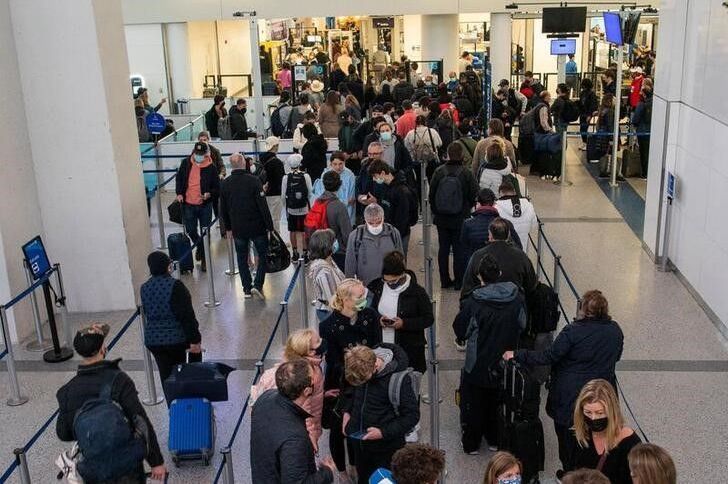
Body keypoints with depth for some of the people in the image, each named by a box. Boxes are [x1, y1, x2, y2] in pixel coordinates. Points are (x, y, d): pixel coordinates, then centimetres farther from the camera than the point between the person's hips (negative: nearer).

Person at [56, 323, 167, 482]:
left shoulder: (67, 391, -5)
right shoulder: (118, 380, -17)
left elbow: (63, 434, 4)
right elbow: (142, 423, -17)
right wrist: (156, 462, -11)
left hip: (92, 471, 4)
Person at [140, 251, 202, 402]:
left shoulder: (144, 288, 3)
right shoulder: (175, 285, -16)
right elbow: (186, 315, -18)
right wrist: (194, 340, -16)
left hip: (152, 340, 4)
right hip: (177, 338, -4)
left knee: (167, 376, 11)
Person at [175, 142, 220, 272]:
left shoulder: (211, 168, -8)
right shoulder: (185, 163, 0)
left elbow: (217, 188, -3)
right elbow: (179, 179, 13)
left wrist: (209, 194, -22)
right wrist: (179, 193, 0)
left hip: (204, 205, -2)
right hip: (188, 204, 3)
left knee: (205, 233, 4)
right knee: (190, 231, 10)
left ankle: (204, 259, 16)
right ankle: (200, 246, 41)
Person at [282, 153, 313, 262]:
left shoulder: (286, 178, -9)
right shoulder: (306, 176, -10)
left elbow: (283, 195, -4)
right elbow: (310, 192, -4)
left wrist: (284, 205, 14)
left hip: (291, 209, 0)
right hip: (304, 208, 0)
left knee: (293, 231, 12)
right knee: (304, 231, 7)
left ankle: (295, 252, 19)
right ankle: (305, 252, 11)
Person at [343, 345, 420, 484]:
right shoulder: (360, 367, -8)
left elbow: (412, 415, -18)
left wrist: (383, 432, -23)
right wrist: (347, 412, 1)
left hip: (385, 447, -5)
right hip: (358, 442, 5)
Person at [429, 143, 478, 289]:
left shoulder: (439, 171, -8)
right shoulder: (466, 174, -13)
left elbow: (431, 194, 0)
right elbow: (473, 196, -6)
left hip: (441, 218, 2)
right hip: (460, 218, -2)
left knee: (443, 248, 12)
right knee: (459, 249, 8)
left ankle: (445, 280, 18)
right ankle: (458, 281, 13)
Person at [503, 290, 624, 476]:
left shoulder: (573, 331, -23)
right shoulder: (615, 330, -6)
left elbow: (549, 356, -21)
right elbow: (616, 356, 10)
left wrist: (517, 355, -14)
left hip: (570, 396, -5)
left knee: (567, 437, 14)